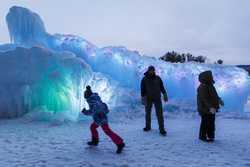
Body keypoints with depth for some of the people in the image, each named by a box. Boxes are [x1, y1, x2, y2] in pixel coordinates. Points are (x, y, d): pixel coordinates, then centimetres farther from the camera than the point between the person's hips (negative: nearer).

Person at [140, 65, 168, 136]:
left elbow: (162, 87, 7)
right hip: (148, 98, 1)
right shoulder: (144, 79, -3)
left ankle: (162, 129, -3)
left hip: (157, 98, 0)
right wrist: (143, 97, -13)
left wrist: (164, 94, 0)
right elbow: (142, 89, -5)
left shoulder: (158, 78, 0)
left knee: (159, 113, -6)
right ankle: (148, 126, 30)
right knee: (148, 112, 13)